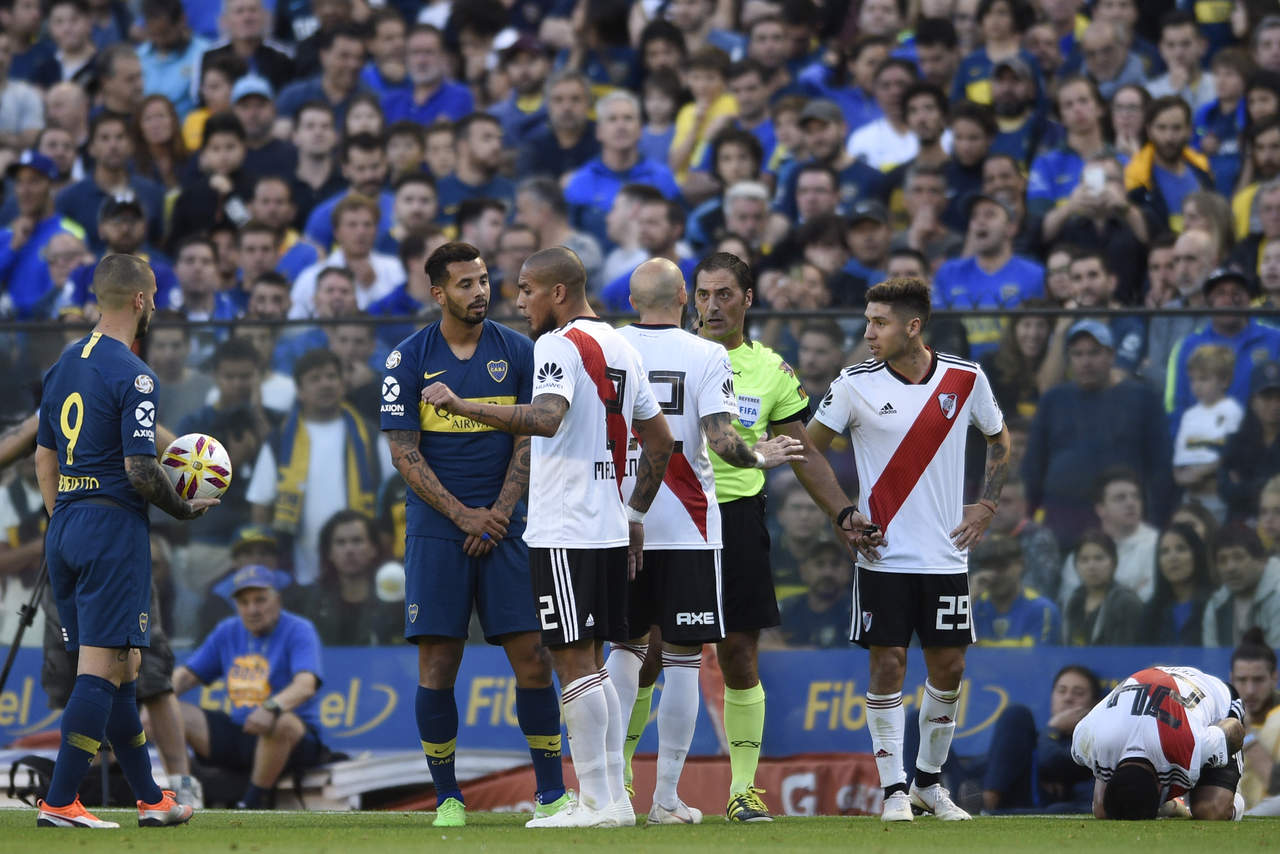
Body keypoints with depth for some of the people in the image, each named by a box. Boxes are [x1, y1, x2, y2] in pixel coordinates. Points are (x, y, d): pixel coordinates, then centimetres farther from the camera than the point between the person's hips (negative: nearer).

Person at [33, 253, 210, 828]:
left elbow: (44, 458, 18)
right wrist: (185, 508, -2)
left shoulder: (65, 365, 13)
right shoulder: (131, 375, -13)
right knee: (103, 667, -8)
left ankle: (150, 798, 20)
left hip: (65, 527, 9)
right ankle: (60, 802, -13)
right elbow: (139, 468, -18)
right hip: (113, 525, -9)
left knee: (121, 667, 14)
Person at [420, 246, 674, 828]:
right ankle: (614, 796, 12)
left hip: (564, 533, -9)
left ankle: (597, 802, -7)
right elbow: (659, 440, 21)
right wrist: (636, 513, 27)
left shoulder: (560, 346, -11)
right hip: (609, 528, 9)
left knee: (573, 661, -6)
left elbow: (544, 418, -28)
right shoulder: (621, 348, 17)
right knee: (592, 664, 13)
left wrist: (461, 406, -29)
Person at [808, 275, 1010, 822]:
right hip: (884, 554, -2)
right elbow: (809, 449, 6)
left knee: (948, 668, 5)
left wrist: (985, 507, 6)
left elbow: (1000, 440, 17)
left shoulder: (965, 380, -1)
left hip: (945, 554, 2)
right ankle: (894, 790, 3)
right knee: (887, 665, -5)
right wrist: (844, 515, -3)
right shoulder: (856, 384, -5)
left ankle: (929, 781, 22)